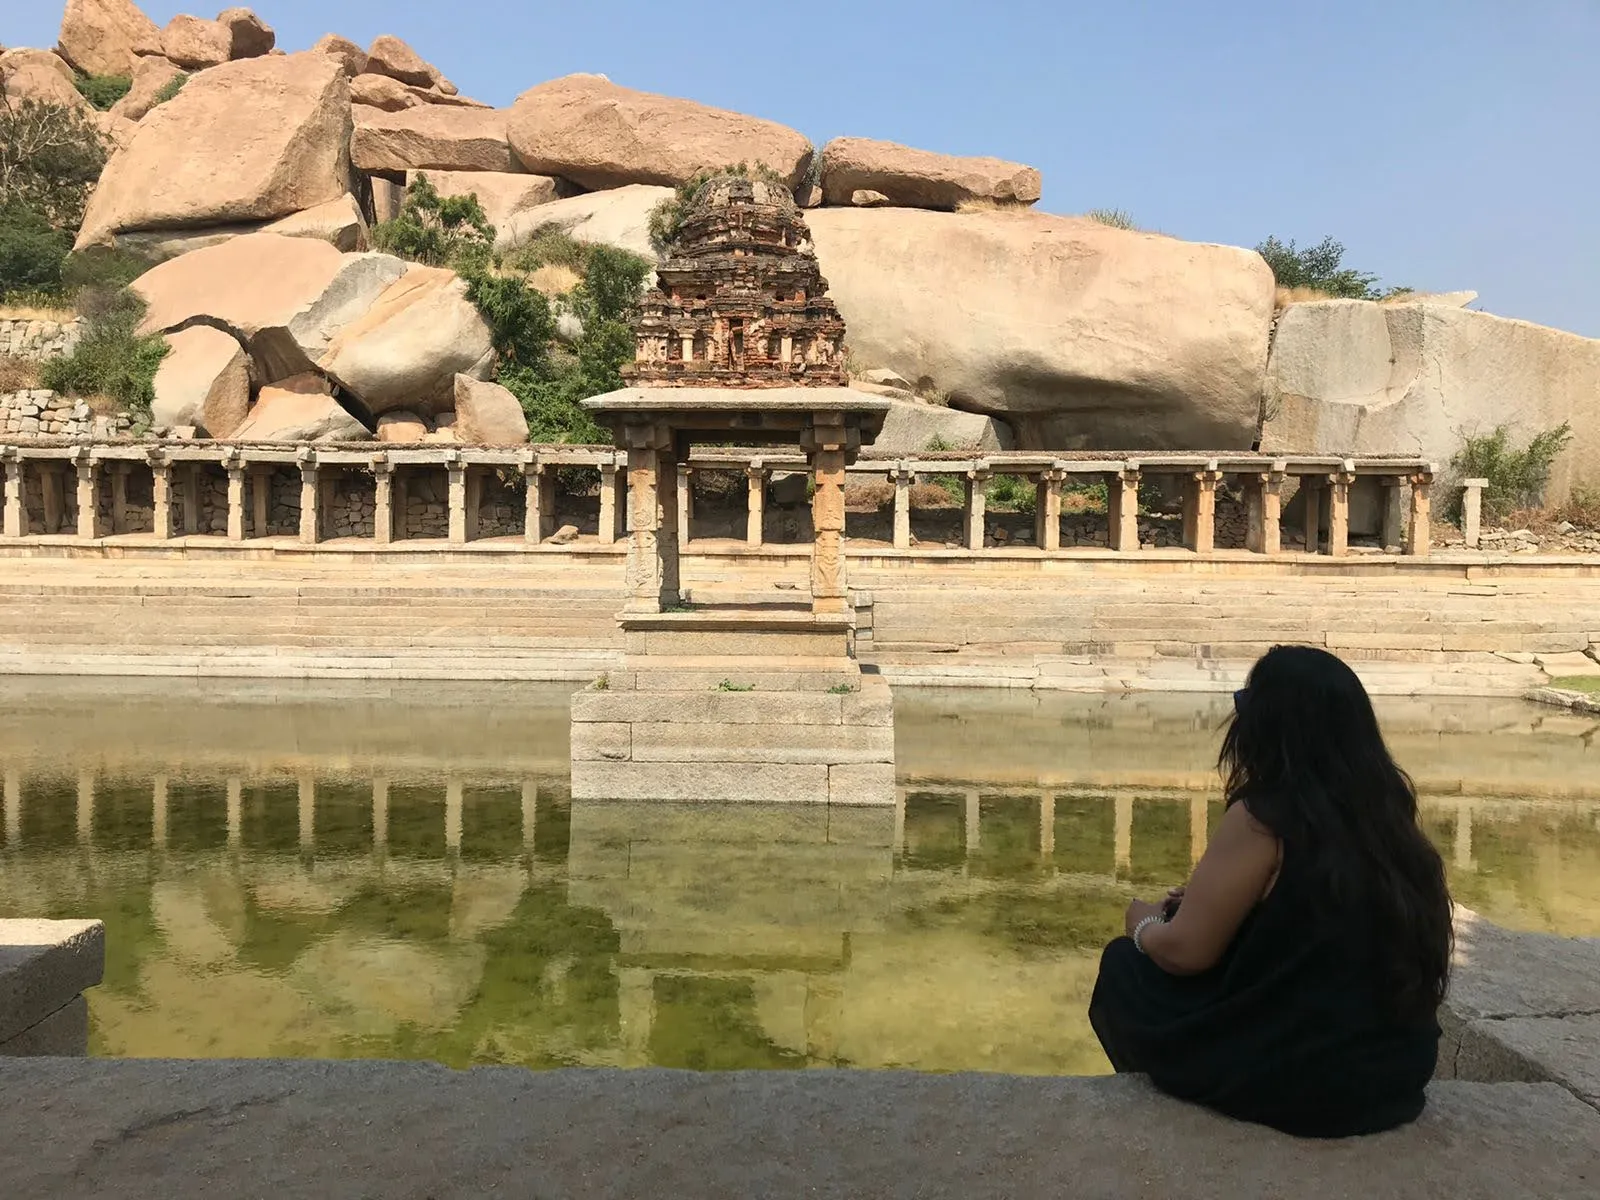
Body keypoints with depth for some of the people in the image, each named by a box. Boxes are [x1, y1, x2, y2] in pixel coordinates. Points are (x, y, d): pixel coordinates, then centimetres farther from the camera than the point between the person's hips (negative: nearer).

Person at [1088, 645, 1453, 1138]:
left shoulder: (1261, 819, -19)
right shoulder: (1388, 812, 2)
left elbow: (1185, 951, -15)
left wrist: (1144, 924, 6)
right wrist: (1205, 902, 17)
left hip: (1293, 1080, -7)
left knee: (1124, 965, 13)